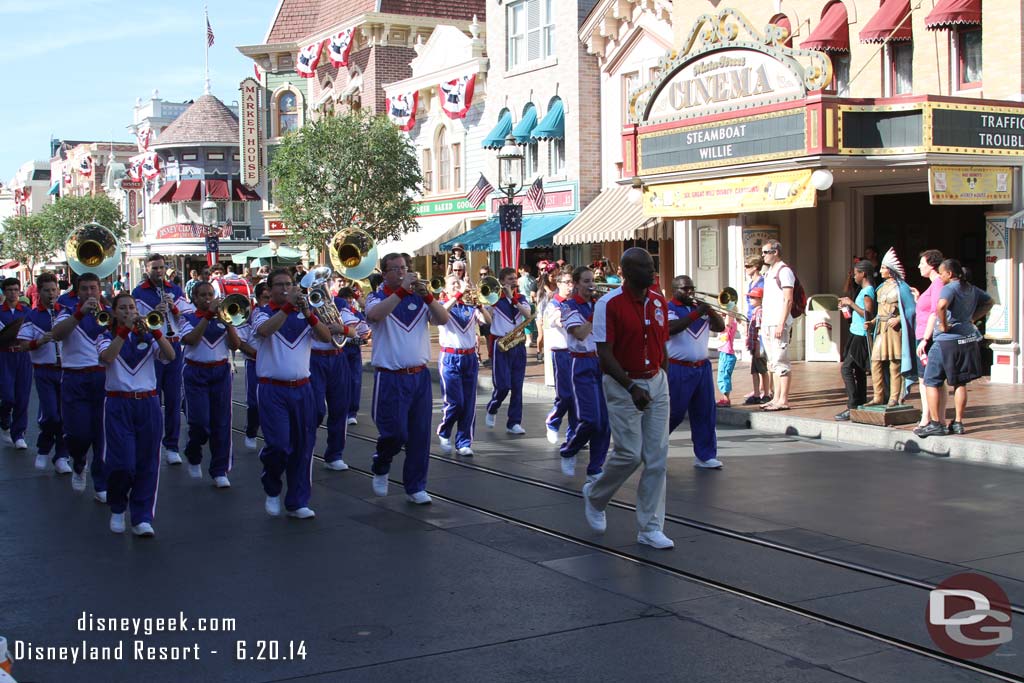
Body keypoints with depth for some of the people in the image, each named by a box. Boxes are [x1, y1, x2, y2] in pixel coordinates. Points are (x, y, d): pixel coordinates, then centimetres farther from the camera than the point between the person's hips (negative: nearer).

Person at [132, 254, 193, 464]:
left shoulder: (175, 290, 11)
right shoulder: (139, 293, 2)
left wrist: (173, 307, -10)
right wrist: (154, 313, -20)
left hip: (174, 347, 3)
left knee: (173, 399, 4)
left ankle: (171, 447, 11)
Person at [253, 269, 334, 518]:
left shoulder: (303, 313, 9)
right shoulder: (262, 313, 1)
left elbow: (326, 337, -5)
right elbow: (264, 330, -23)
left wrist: (309, 314, -20)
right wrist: (288, 306, -29)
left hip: (302, 388, 4)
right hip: (273, 390, -3)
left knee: (303, 446, 4)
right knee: (279, 445, -11)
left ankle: (297, 502, 13)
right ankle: (272, 491, 16)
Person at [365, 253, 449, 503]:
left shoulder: (419, 298, 7)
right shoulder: (377, 298, -1)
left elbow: (443, 319, -7)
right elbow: (375, 315, -25)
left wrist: (427, 295, -22)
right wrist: (402, 290, -28)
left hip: (420, 377, 4)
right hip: (390, 379, -4)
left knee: (420, 435, 6)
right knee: (395, 433, -4)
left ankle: (416, 486, 17)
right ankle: (380, 469, 26)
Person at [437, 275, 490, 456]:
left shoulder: (470, 308, 11)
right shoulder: (442, 306, 2)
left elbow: (488, 320, -6)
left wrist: (479, 304, -24)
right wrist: (459, 295, -30)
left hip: (470, 358, 4)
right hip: (450, 358, -4)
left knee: (469, 404, 2)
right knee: (455, 402, -8)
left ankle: (464, 443, 9)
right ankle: (443, 433, 16)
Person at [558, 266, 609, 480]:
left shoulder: (599, 304, 11)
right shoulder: (569, 306, -4)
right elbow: (580, 333, -17)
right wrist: (597, 312, -13)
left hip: (603, 364, 5)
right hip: (582, 366, -5)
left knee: (605, 421, 2)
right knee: (590, 419, -12)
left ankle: (595, 470, 10)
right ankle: (568, 451, 16)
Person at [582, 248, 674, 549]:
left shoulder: (659, 302, 6)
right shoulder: (609, 304, -13)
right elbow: (604, 353, -16)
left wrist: (661, 382, 14)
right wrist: (632, 388, -23)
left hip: (656, 382, 6)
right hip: (623, 385, -6)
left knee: (657, 457, 2)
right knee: (630, 453, -8)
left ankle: (650, 528, 10)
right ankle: (595, 496, 22)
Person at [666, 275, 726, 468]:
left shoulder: (701, 308, 15)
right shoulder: (668, 309, -4)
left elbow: (720, 327, 10)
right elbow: (671, 328, -23)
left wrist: (709, 310, -6)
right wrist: (696, 313, -23)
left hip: (702, 368, 6)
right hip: (678, 370, -6)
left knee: (706, 413, 5)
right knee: (674, 414, -2)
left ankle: (705, 456, 11)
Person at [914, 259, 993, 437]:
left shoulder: (950, 288, -14)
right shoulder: (971, 289, 11)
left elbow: (941, 306, -34)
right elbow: (989, 302, 27)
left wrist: (943, 325, -20)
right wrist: (973, 318, 17)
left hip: (947, 341, -8)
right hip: (968, 340, 8)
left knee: (931, 382, 1)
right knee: (960, 382, 13)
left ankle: (935, 424, -2)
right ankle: (958, 423, 13)